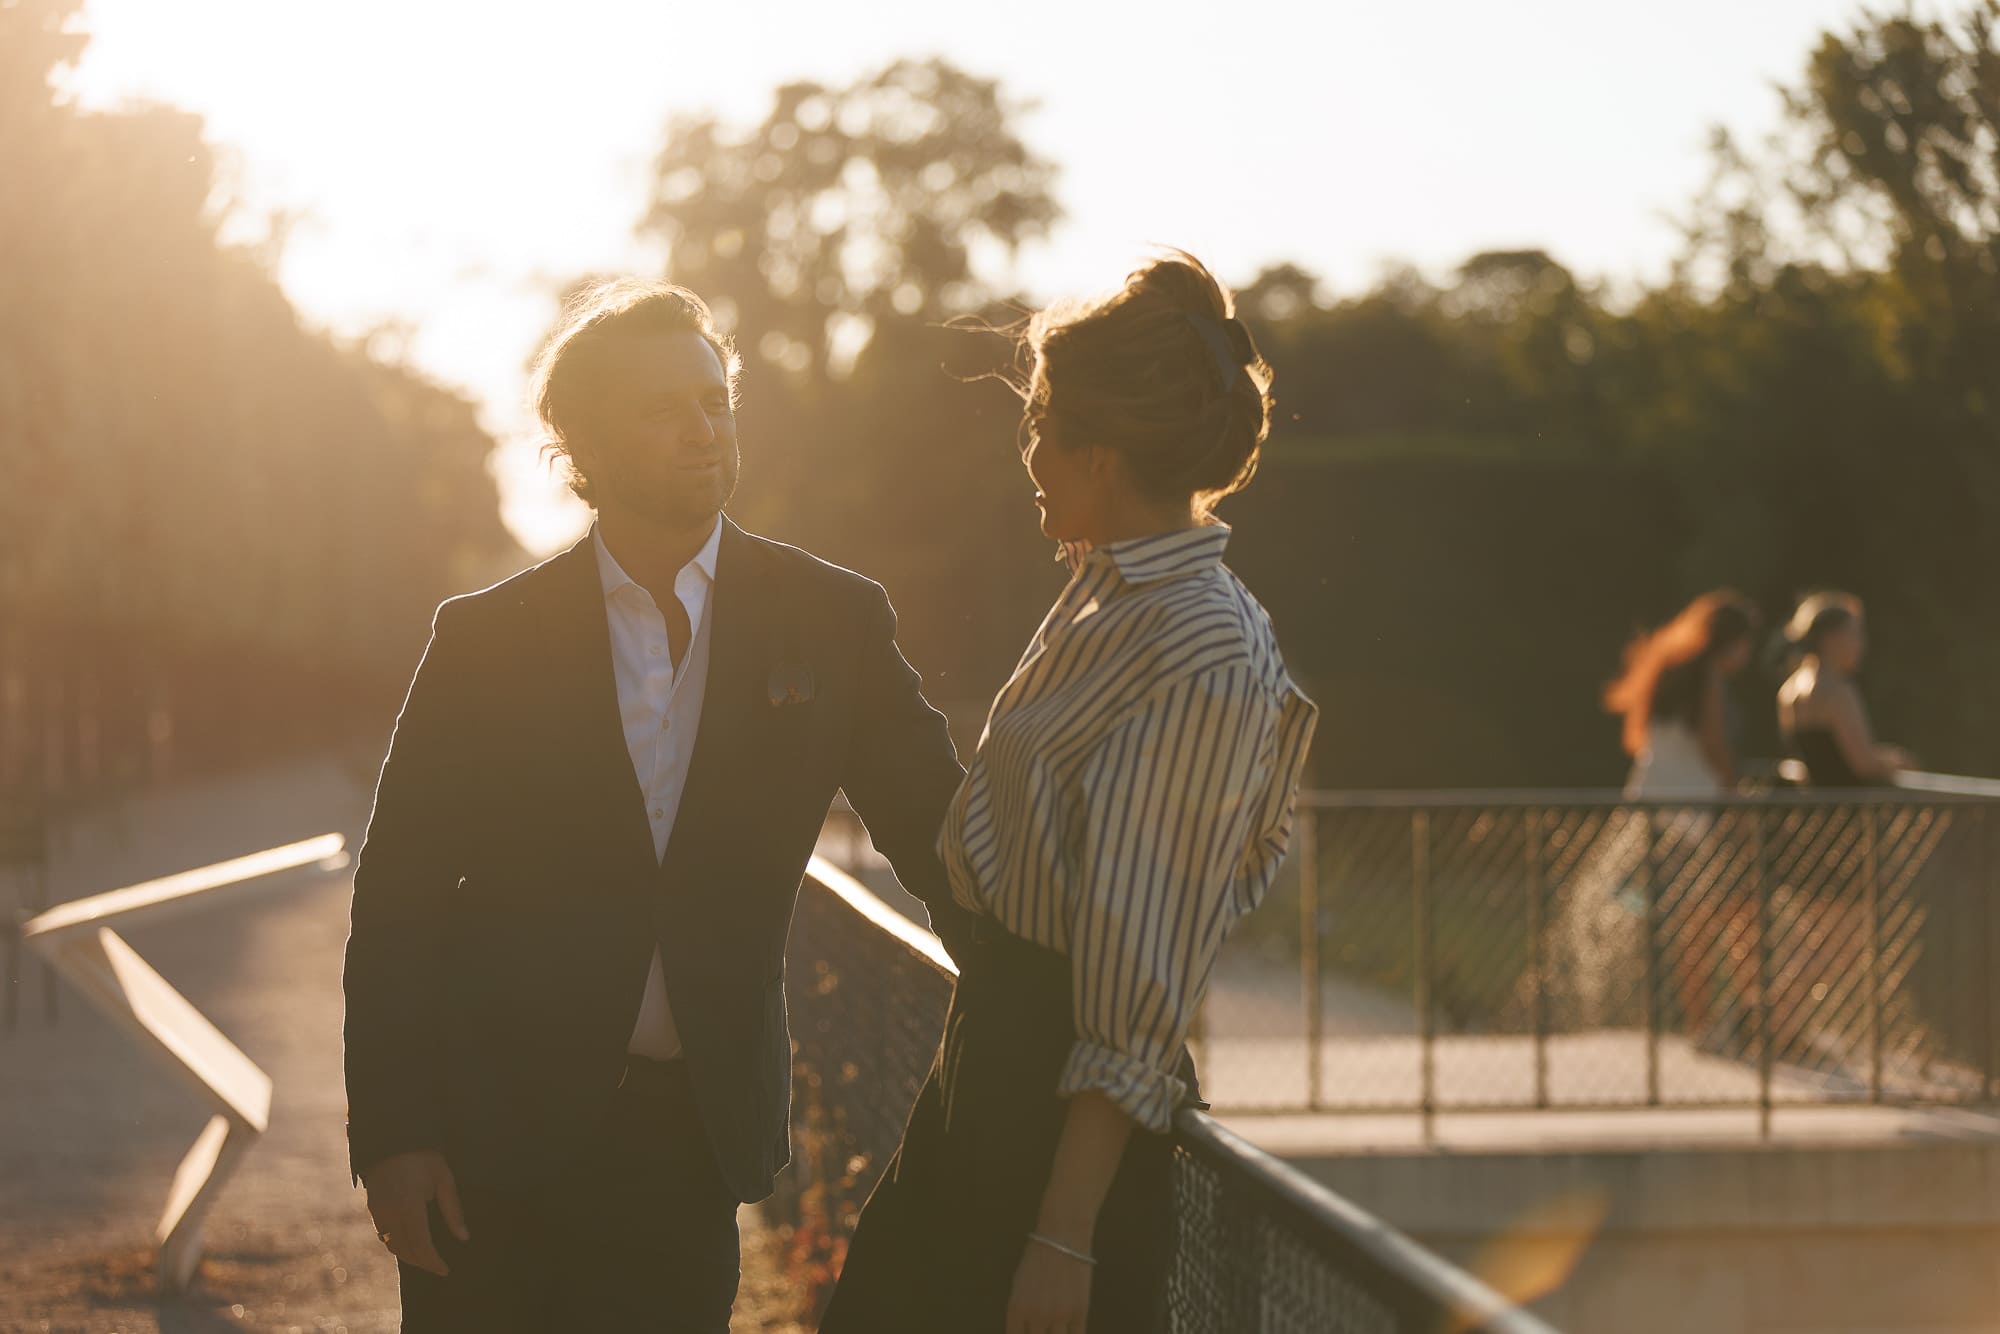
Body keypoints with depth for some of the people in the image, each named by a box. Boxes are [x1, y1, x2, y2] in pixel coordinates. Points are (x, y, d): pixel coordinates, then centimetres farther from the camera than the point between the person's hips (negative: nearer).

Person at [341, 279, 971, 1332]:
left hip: (689, 1139, 1)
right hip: (494, 1129, -1)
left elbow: (945, 845, 6)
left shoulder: (830, 624, 2)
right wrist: (391, 1133, -6)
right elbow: (397, 893, 0)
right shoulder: (486, 640, -1)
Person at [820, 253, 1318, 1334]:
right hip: (993, 1042, 9)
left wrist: (1065, 1237, -23)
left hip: (1065, 1112, -9)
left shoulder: (1200, 658, -21)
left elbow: (1143, 978, -23)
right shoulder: (1105, 592, 8)